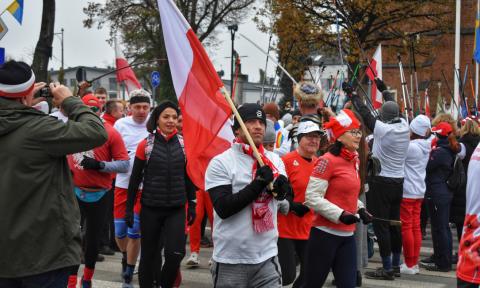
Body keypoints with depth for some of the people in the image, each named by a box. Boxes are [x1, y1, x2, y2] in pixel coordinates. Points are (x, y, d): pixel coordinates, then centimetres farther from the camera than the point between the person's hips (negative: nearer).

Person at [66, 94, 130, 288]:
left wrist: (99, 165, -21)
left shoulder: (110, 133, -8)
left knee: (93, 239, 14)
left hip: (99, 195, -1)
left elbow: (124, 165, -11)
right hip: (75, 192, 1)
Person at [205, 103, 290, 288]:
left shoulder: (274, 160, 8)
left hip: (267, 257, 4)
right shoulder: (220, 162, -7)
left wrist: (280, 185, -30)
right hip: (230, 261, -3)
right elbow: (223, 208, -16)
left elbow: (286, 192, -7)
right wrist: (258, 184, -19)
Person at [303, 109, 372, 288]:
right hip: (325, 233, -7)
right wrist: (340, 215, -23)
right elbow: (312, 197, -18)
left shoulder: (354, 161, 11)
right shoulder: (327, 161, -13)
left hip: (347, 235, 7)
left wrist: (360, 209, 6)